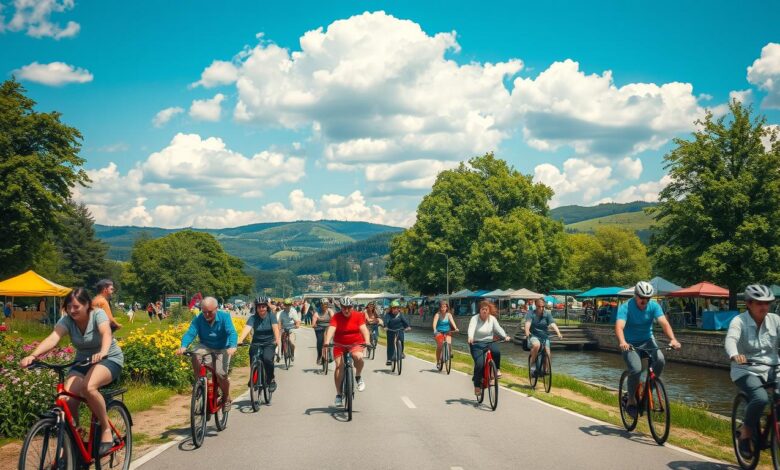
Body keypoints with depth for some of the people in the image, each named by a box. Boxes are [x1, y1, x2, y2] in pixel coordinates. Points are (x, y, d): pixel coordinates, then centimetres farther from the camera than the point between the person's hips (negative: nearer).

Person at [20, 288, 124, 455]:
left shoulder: (98, 314, -18)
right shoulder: (67, 320, -9)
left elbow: (106, 333, -39)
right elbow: (52, 338, -27)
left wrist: (102, 353, -60)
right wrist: (33, 355, -46)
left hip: (109, 359, -5)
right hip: (82, 362, 5)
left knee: (88, 387, -35)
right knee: (66, 400, -19)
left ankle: (106, 429, -18)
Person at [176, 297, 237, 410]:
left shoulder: (224, 316, -17)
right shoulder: (198, 319, -12)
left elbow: (232, 333, -27)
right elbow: (190, 333, -22)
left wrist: (232, 347, -47)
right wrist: (183, 346, -43)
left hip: (222, 349, -2)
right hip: (205, 346, 2)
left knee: (221, 374, -19)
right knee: (195, 355, -32)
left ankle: (226, 398, 10)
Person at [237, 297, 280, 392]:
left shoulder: (271, 316, -6)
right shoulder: (253, 318, -5)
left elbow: (275, 328, -20)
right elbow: (247, 328, -21)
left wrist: (277, 339, -39)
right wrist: (240, 340, -39)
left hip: (269, 343, -1)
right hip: (256, 343, 1)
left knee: (267, 359, -27)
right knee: (254, 359, -22)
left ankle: (271, 380, -5)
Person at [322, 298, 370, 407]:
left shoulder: (358, 316, -8)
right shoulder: (336, 317, -12)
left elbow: (363, 328, -20)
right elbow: (331, 329, -25)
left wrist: (367, 341, -38)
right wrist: (326, 344, -41)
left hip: (356, 344, 0)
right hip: (340, 345, 0)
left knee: (358, 357, -31)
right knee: (339, 366, -14)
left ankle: (358, 377, 0)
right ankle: (338, 394, -3)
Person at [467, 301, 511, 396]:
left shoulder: (492, 319, 2)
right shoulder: (475, 318, -9)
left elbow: (498, 328, -8)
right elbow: (471, 328, -27)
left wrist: (505, 336, -27)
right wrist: (470, 337, -47)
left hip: (489, 342, 2)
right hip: (477, 344, -2)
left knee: (496, 351, -31)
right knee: (479, 364, -20)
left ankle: (496, 369, -5)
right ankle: (477, 385, -1)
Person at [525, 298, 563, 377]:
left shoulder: (547, 314, 1)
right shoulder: (531, 314, -4)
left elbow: (552, 324, -15)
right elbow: (528, 323, -22)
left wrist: (558, 333, -32)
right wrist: (527, 331, -43)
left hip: (544, 336, 3)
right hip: (534, 336, -3)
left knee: (548, 354, -13)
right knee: (536, 345, -35)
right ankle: (532, 364, -17)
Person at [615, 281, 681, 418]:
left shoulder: (654, 306, -10)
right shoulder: (626, 307, -19)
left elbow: (664, 323, -23)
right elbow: (619, 326, -33)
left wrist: (672, 339, -42)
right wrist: (622, 342, -54)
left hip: (647, 341, 3)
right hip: (630, 343, -3)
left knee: (660, 360, -26)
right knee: (636, 369, -27)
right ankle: (631, 401, -5)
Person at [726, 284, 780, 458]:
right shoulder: (739, 321, -9)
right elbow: (731, 340, -27)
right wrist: (734, 355, -50)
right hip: (747, 370, -4)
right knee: (761, 398, -30)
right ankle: (746, 432, -4)